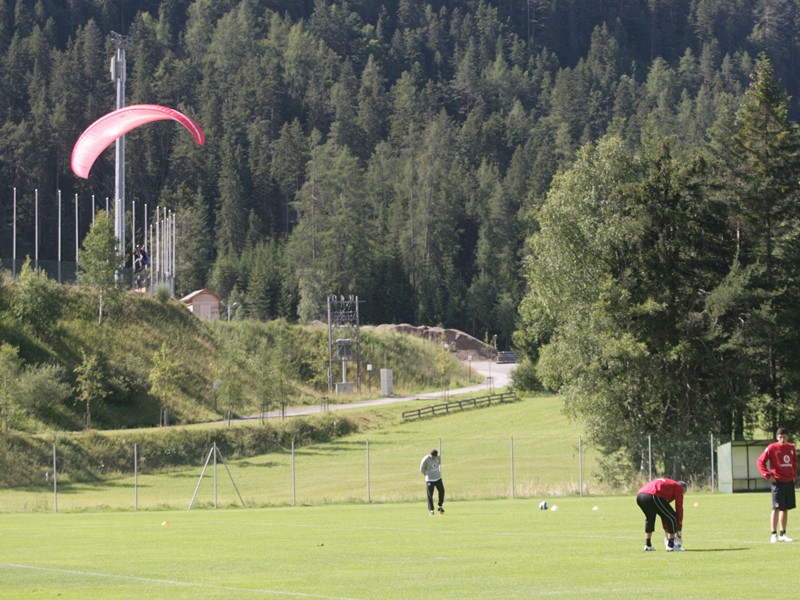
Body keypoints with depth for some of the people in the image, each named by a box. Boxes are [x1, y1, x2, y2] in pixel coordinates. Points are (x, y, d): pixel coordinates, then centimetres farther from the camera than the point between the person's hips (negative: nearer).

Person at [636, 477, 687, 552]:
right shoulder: (678, 487, 18)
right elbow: (679, 509, 14)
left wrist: (666, 530, 43)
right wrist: (679, 531, 20)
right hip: (653, 496, -8)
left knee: (650, 518, 33)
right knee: (672, 517, 6)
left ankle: (647, 545, 31)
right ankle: (670, 546, 6)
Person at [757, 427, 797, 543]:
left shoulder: (791, 448, 10)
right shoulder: (772, 448, -7)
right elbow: (760, 462, -6)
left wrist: (794, 474, 12)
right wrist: (768, 475, -12)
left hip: (789, 481, 6)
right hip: (778, 481, -6)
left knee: (786, 508, 11)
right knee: (776, 508, -8)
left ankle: (783, 534, 18)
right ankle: (774, 534, -6)